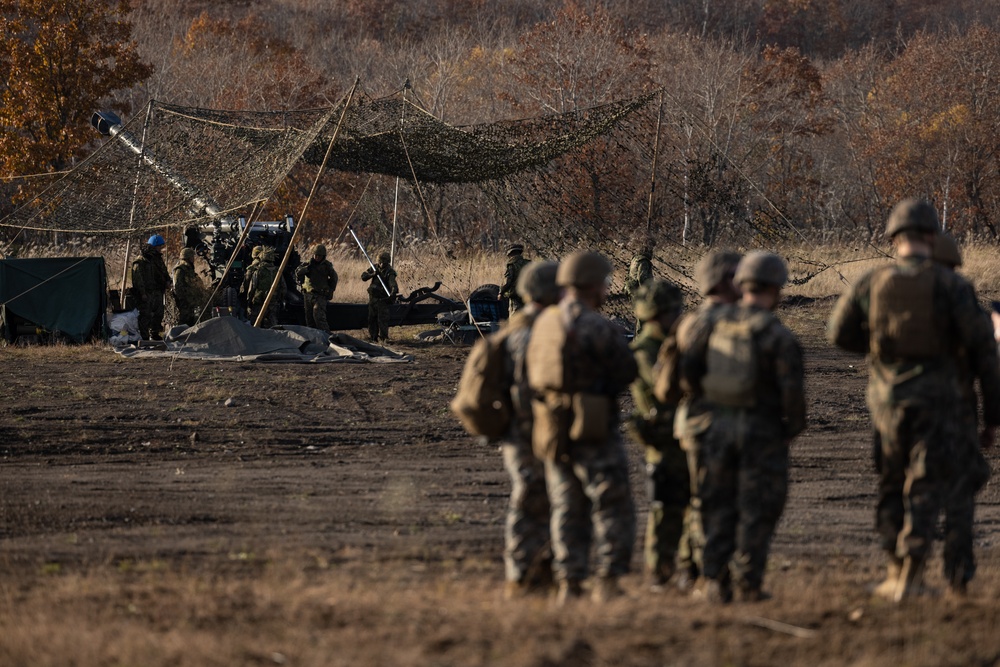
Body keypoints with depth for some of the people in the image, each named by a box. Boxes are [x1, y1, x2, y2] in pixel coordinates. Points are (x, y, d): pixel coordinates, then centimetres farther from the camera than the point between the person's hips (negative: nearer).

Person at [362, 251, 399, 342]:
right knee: (372, 318, 11)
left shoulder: (390, 272, -14)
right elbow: (363, 277, 3)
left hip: (383, 299, -6)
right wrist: (372, 274, -16)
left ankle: (384, 337, -9)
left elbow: (393, 283, -30)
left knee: (382, 318, -12)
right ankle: (373, 337, 21)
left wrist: (394, 290, -52)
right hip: (373, 297, 6)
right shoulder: (375, 268, 4)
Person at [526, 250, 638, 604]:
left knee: (567, 509, 13)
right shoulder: (600, 329, -17)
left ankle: (569, 582, 10)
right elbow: (626, 373, -10)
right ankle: (607, 580, -2)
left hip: (552, 427, 6)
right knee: (612, 508, 3)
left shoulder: (544, 322, 5)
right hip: (593, 429, -6)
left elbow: (533, 374, 11)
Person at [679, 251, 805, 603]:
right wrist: (794, 425, 0)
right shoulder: (778, 335, -13)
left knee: (719, 506, 12)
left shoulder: (716, 324, 1)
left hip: (719, 425, 4)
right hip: (763, 429, -4)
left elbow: (688, 367, 2)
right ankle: (747, 582, 1)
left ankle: (714, 580, 8)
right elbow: (792, 388, -17)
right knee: (757, 509, 3)